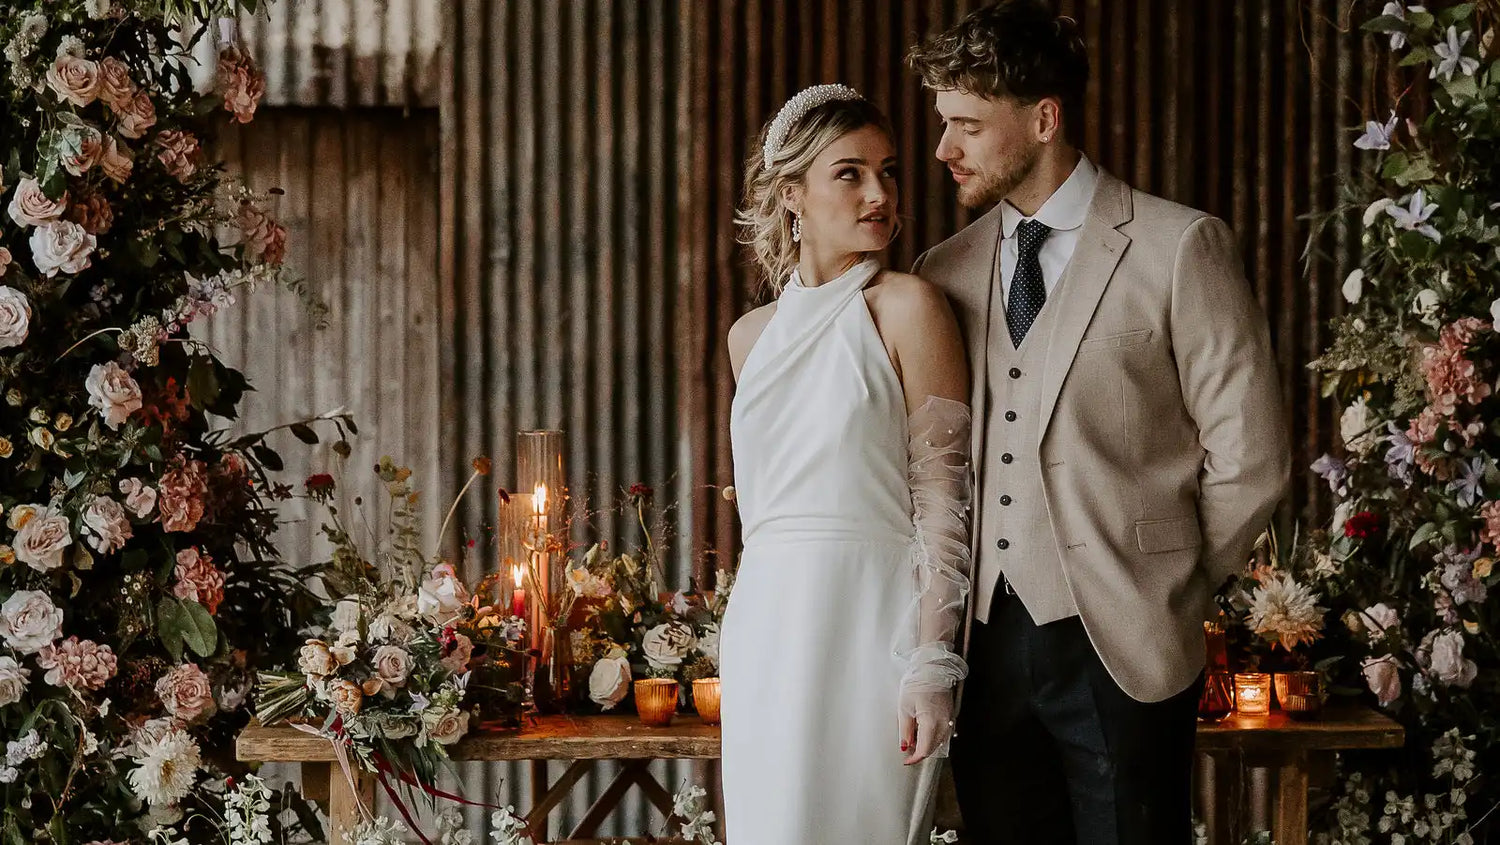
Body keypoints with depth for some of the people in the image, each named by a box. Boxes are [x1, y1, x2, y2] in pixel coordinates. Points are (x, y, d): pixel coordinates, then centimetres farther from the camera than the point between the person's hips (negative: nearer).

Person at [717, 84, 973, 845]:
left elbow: (943, 500, -8)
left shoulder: (907, 308, -4)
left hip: (870, 630, -5)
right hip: (766, 631, 5)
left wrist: (932, 668, -14)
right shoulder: (751, 336, 13)